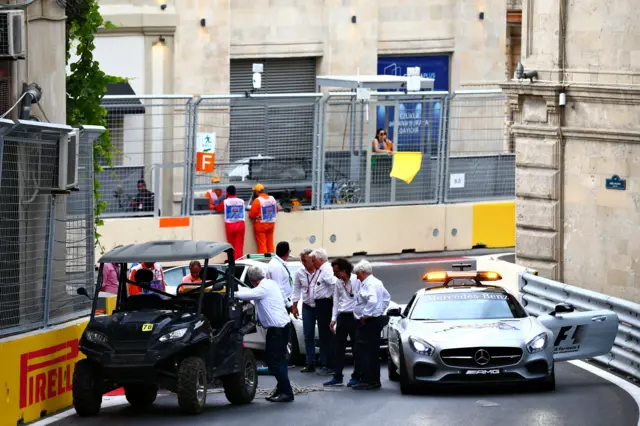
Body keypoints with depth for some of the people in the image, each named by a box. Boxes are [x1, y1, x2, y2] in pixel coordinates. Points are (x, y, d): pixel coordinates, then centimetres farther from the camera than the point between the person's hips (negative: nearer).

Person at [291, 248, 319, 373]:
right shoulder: (300, 273, 4)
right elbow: (296, 290, 12)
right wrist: (294, 306, 10)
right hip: (307, 307, 5)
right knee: (308, 336, 5)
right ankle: (310, 364, 10)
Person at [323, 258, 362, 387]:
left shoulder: (357, 281, -11)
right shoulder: (338, 283, 9)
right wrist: (333, 318, 11)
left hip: (354, 317, -6)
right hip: (342, 317, 6)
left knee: (356, 348, 2)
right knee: (339, 348, 6)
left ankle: (356, 377, 9)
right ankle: (337, 377, 10)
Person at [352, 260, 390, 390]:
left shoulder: (368, 284, -16)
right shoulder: (377, 282, 16)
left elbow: (372, 301, -31)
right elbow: (386, 297, 27)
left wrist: (364, 316, -22)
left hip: (368, 323, -11)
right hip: (377, 319, 11)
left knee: (363, 353, -9)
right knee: (373, 352, 14)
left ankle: (367, 381, -11)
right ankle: (375, 380, 17)